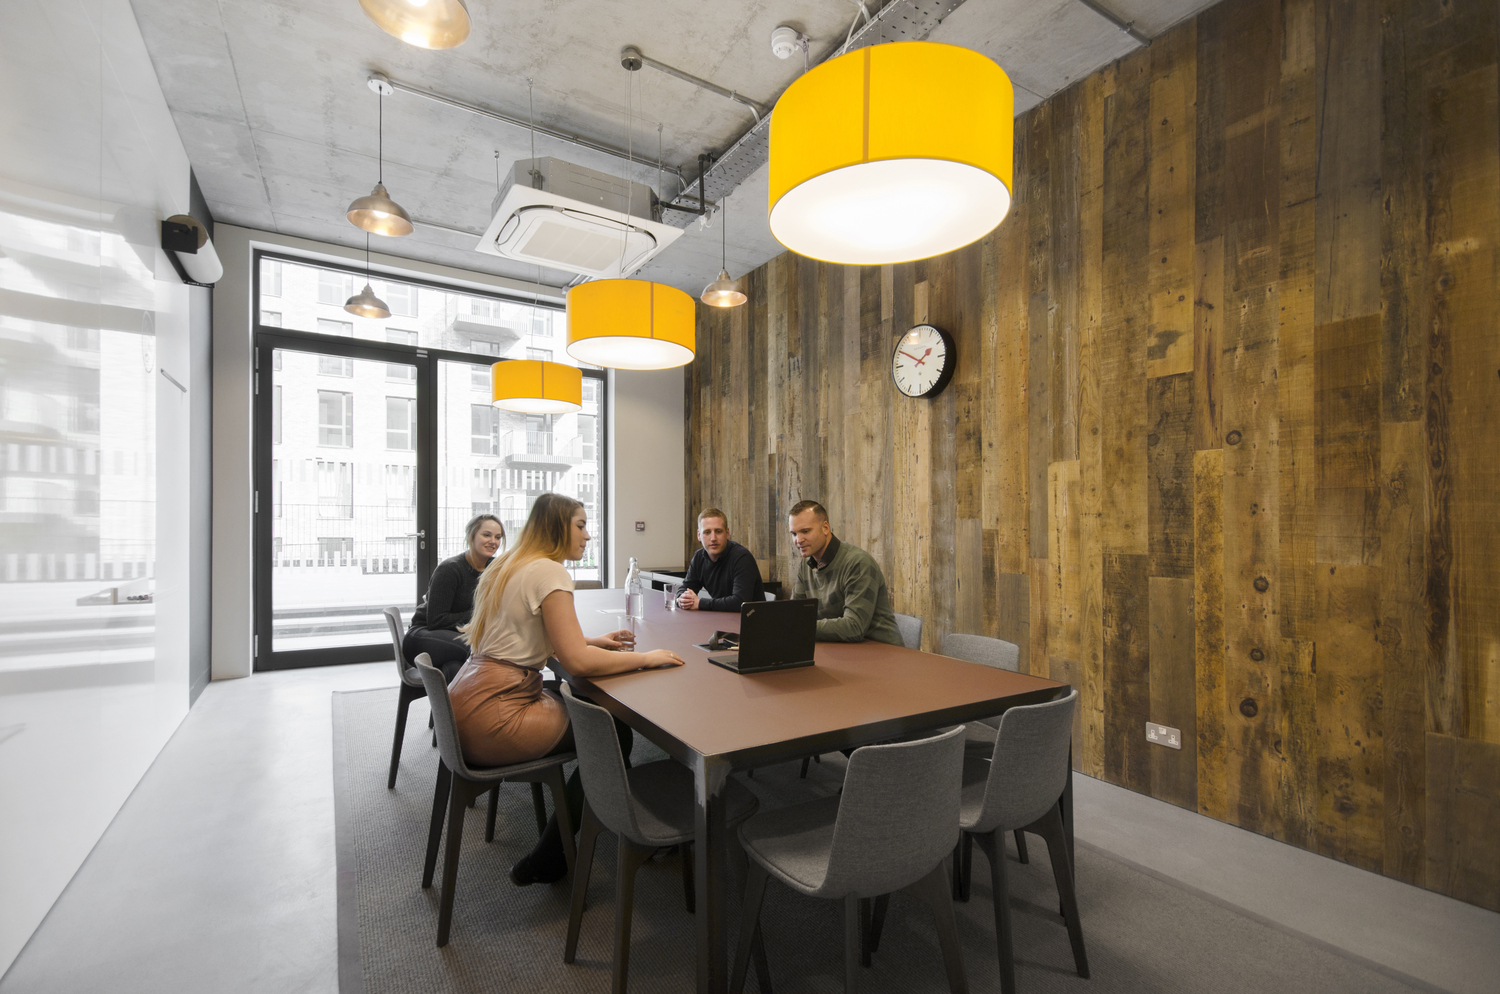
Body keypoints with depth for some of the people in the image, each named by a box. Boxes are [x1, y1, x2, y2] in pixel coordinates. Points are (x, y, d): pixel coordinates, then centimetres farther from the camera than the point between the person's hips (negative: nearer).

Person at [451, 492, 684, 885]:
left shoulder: (511, 565, 13)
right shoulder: (548, 571, -17)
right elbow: (577, 661, -24)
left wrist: (593, 641, 12)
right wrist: (646, 658, -12)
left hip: (466, 705, 10)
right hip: (492, 720, -10)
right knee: (613, 734, 1)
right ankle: (546, 862, 13)